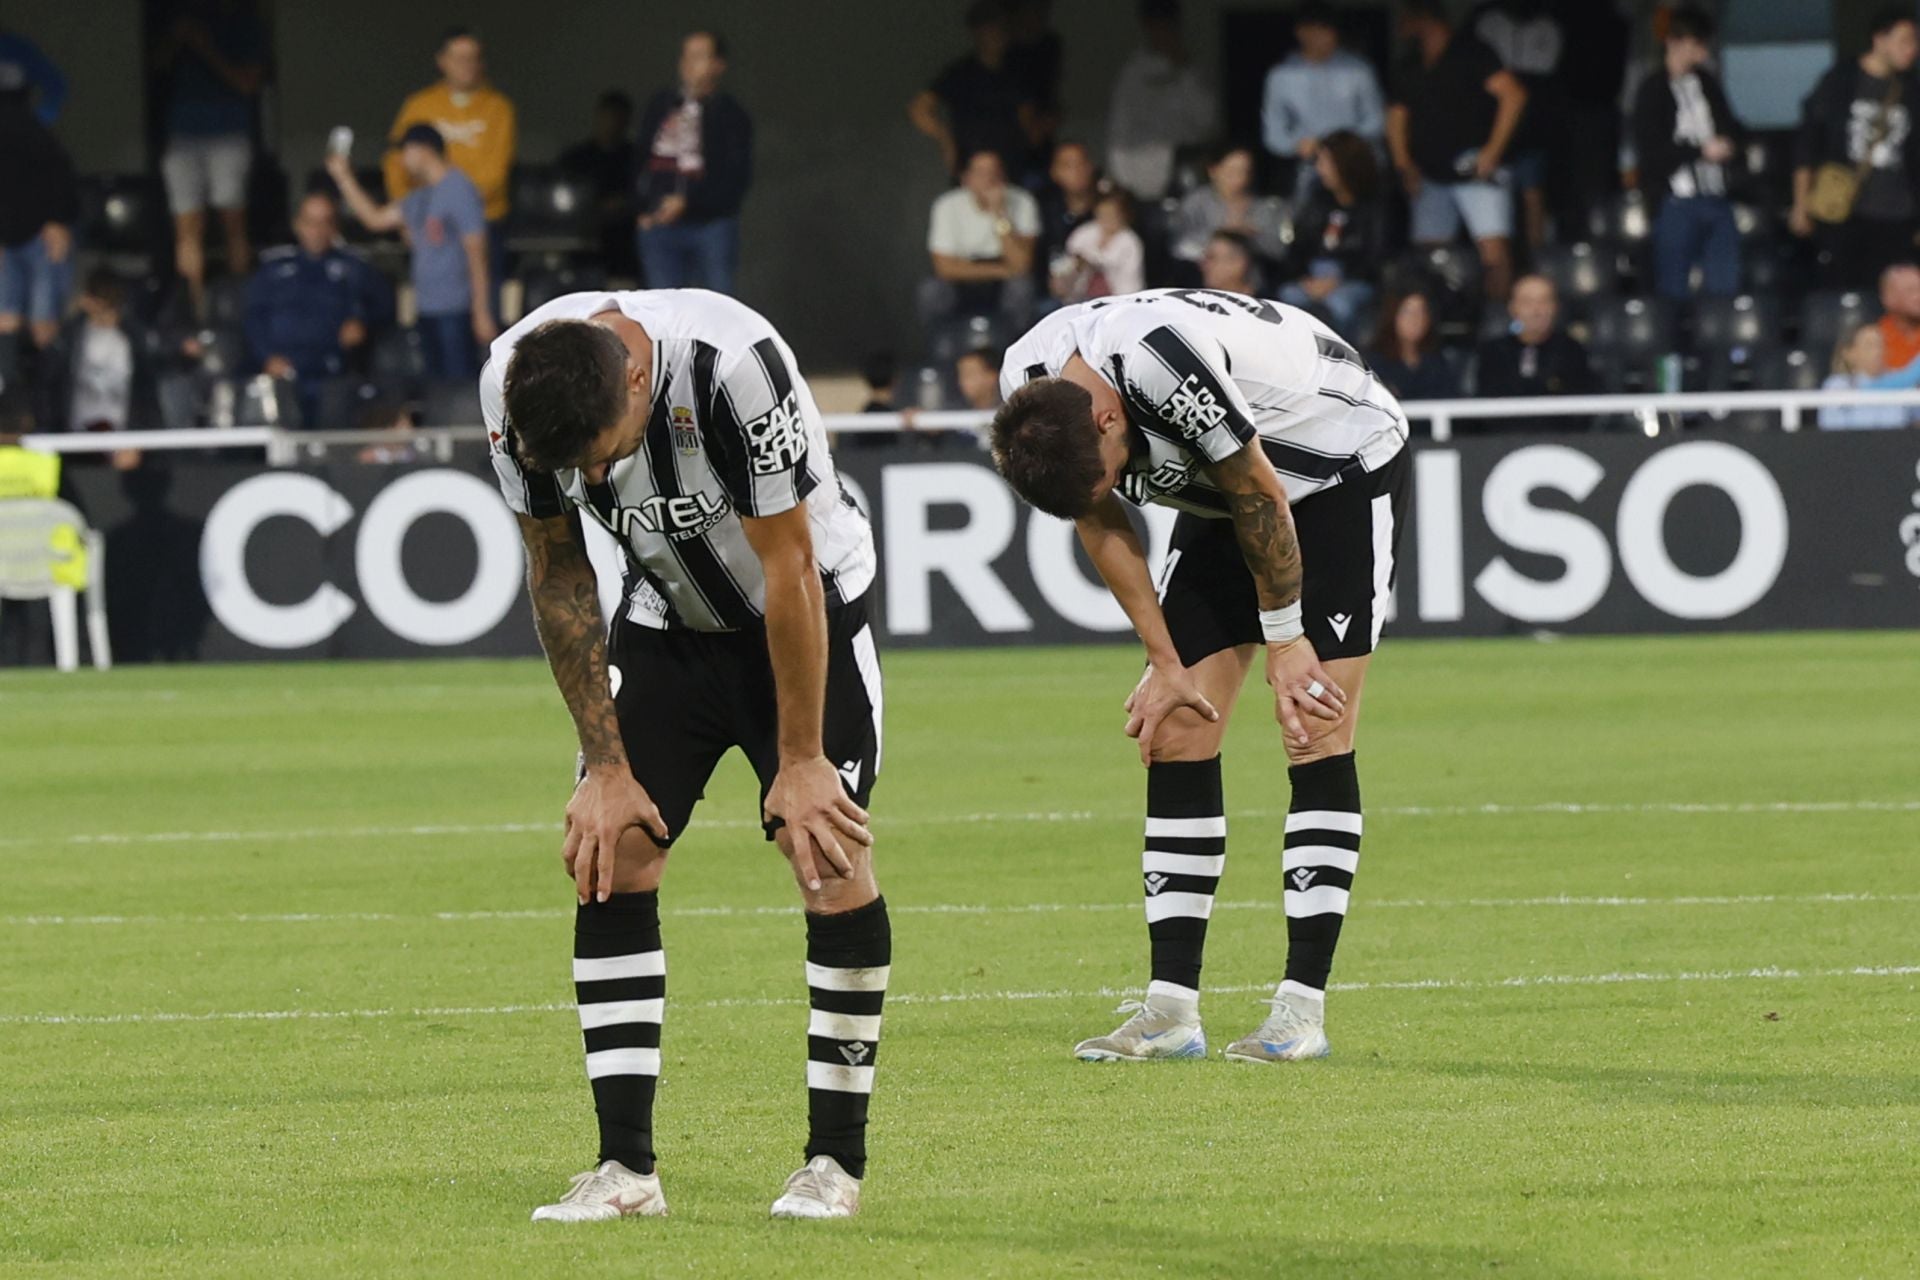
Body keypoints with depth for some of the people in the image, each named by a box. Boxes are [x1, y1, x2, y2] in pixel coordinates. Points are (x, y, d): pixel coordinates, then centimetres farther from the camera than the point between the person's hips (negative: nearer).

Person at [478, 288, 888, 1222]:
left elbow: (789, 569, -26)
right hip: (668, 615, 4)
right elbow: (557, 575, -7)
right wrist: (606, 765, -8)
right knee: (609, 857, -8)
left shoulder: (732, 364, -36)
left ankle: (836, 1161, -3)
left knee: (831, 859, -14)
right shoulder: (513, 389, -21)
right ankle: (626, 1169, -5)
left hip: (809, 610, -4)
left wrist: (800, 761, -19)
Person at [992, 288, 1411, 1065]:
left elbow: (1261, 497, -25)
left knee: (1315, 733, -14)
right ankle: (1171, 1009, -2)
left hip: (1343, 468, -7)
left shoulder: (1162, 359, -38)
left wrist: (1285, 641, -14)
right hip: (1221, 496, 7)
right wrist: (1165, 664, -3)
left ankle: (1303, 1009, -15)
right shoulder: (1026, 390, -16)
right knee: (1174, 732, -3)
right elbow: (1101, 525, -1)